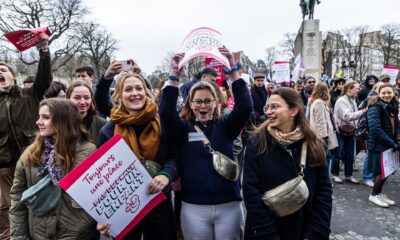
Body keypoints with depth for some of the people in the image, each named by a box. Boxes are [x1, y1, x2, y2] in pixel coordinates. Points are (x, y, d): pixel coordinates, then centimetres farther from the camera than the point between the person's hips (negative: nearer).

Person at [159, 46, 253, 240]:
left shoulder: (225, 126, 3)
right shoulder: (183, 128, 1)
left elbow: (245, 107, -10)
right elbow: (166, 111, -15)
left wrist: (233, 69, -15)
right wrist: (174, 73, -19)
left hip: (229, 206, 1)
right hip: (194, 207, 0)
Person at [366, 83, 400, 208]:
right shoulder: (375, 108, -16)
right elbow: (376, 129, -24)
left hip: (389, 144, 8)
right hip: (378, 145, -7)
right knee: (382, 171, -1)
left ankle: (379, 193, 30)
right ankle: (374, 195, 18)